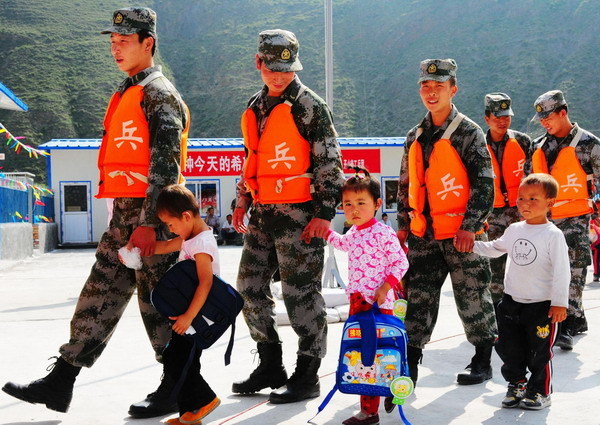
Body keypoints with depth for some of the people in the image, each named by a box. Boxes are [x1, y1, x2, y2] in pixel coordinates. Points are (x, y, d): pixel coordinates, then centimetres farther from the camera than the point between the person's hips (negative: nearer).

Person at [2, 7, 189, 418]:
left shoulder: (158, 93, -10)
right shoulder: (128, 93, 20)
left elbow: (165, 164, -18)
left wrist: (149, 223, -23)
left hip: (151, 215, -9)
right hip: (124, 214, 9)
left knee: (158, 302, -2)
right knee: (99, 296, 9)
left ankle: (175, 390, 11)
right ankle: (60, 383, 14)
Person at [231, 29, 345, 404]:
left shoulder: (309, 105, -7)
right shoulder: (255, 109, 15)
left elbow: (330, 162, -10)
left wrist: (324, 213, -15)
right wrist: (243, 202, 21)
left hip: (299, 214, -8)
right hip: (262, 214, 8)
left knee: (301, 293, -4)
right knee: (250, 288, 11)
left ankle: (307, 376, 8)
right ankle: (271, 368, 24)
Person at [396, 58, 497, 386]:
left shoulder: (468, 133, -5)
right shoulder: (415, 137, 13)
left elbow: (484, 184, -10)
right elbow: (406, 184, 19)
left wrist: (470, 226, -17)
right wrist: (403, 224, 14)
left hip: (462, 234, -5)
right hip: (423, 234, 5)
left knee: (472, 298, 4)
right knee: (417, 297, 3)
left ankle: (482, 362, 20)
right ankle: (409, 364, 9)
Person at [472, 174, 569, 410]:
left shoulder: (553, 235, -13)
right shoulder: (514, 230, 5)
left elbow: (561, 272, -14)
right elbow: (495, 249, 22)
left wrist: (560, 302, -16)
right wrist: (472, 245, 9)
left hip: (541, 305, -6)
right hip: (512, 302, 6)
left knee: (539, 353, 5)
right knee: (509, 348, 12)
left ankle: (540, 392, 22)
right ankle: (517, 384, 30)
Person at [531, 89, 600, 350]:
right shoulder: (540, 146, 12)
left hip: (575, 218, -6)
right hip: (546, 218, 6)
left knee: (574, 271, -11)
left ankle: (567, 326, -11)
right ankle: (578, 320, 22)